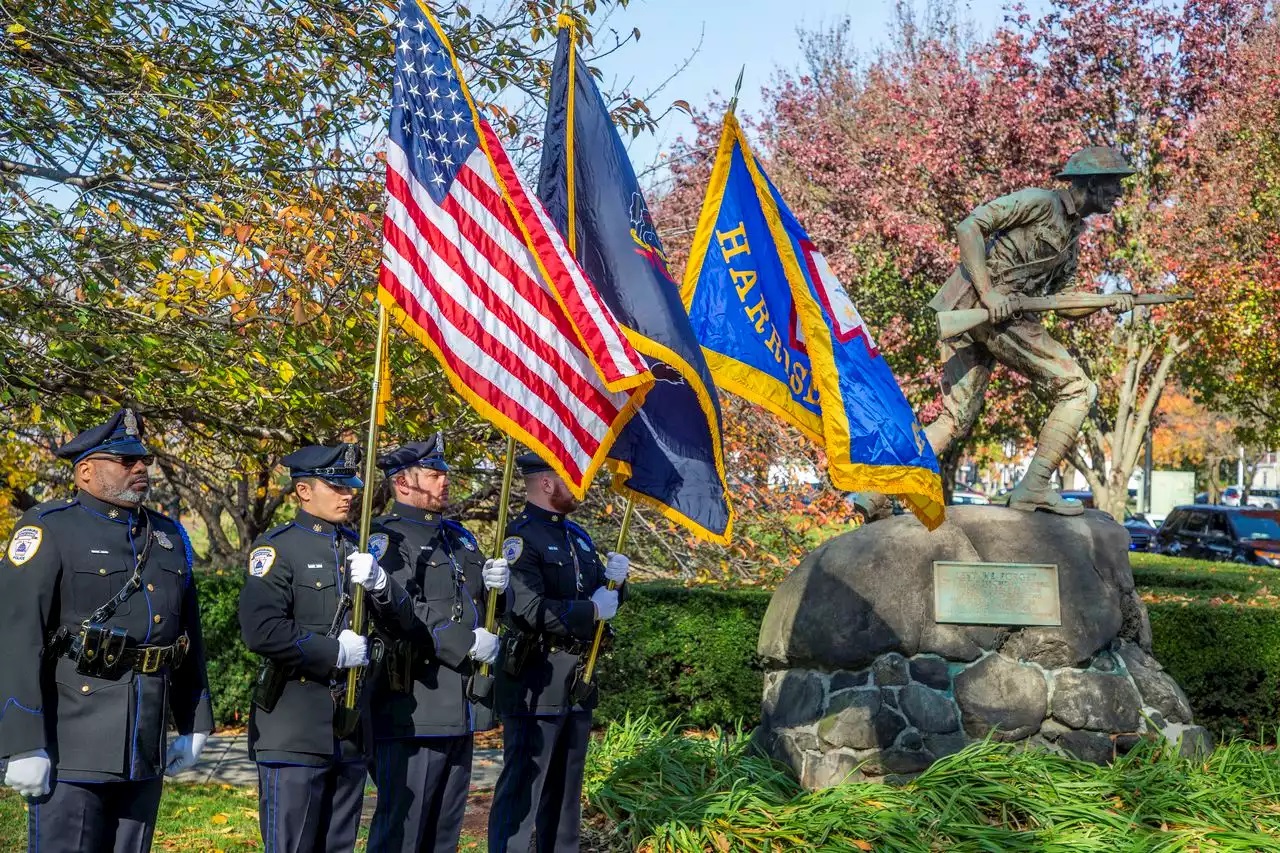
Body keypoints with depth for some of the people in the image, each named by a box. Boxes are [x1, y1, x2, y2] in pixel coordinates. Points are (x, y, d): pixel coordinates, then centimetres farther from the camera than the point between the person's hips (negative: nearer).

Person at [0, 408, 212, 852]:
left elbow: (190, 636, 18)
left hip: (145, 751, 6)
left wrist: (192, 724, 16)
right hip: (70, 749, -6)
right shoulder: (49, 531, -6)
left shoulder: (170, 537, 14)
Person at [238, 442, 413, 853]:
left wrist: (378, 582, -11)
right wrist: (336, 652, -15)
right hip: (295, 729, -6)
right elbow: (261, 630, -20)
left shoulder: (357, 547, 14)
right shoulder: (277, 547, -7)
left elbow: (402, 616, 9)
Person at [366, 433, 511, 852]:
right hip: (413, 712, -8)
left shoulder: (459, 536, 18)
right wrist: (468, 642, -20)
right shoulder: (385, 540, -8)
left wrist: (497, 583, -1)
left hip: (462, 708, 8)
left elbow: (483, 608, 22)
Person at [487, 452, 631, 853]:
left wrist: (614, 579, -3)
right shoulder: (520, 537, -13)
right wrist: (591, 610, -18)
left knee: (566, 788, 16)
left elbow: (601, 597, 19)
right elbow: (527, 609, -25)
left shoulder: (577, 535, 14)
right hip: (536, 684, -9)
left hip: (577, 683, 9)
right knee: (522, 788, -2)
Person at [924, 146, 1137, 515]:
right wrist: (987, 291, -20)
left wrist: (1107, 303, 7)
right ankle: (1034, 487, -5)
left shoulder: (1071, 236, 25)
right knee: (1078, 388, -6)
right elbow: (969, 226, -11)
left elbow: (1064, 301, 25)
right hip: (979, 305, -9)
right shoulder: (1040, 201, -2)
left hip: (963, 315, 9)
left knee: (955, 421, 7)